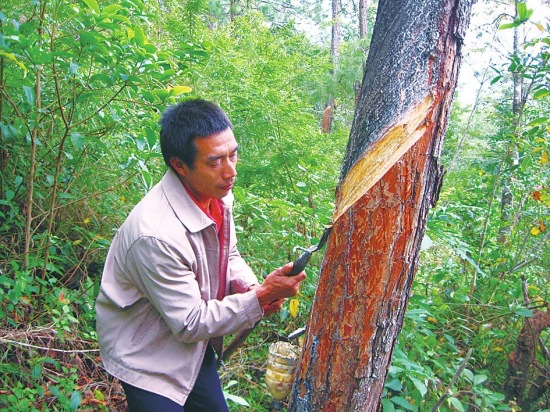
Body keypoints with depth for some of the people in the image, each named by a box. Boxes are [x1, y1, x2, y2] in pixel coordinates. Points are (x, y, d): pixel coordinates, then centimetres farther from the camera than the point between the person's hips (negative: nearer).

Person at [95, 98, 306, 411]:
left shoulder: (216, 194, -12)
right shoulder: (156, 234, -37)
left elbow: (229, 255, 7)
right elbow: (190, 324, -27)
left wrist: (252, 288, -13)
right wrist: (260, 298, -29)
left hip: (194, 343, 8)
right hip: (149, 356, -7)